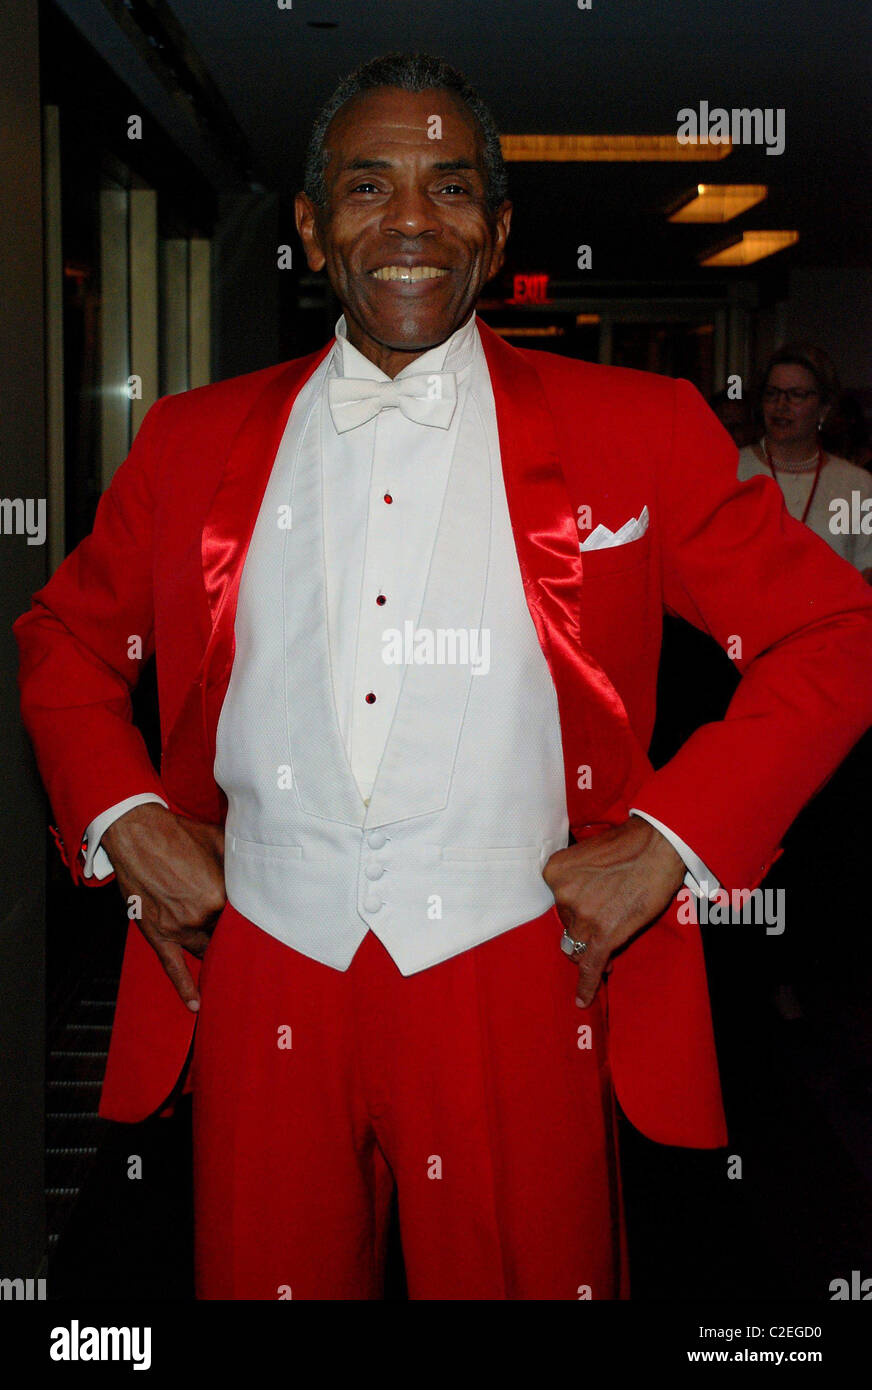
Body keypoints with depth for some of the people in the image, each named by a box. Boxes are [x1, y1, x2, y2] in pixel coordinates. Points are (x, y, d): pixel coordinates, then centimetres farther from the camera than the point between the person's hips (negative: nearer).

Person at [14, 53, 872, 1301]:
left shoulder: (636, 434, 0)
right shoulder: (196, 441, 7)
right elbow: (64, 637, 18)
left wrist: (671, 840, -8)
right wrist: (120, 817, 1)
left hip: (515, 995, -1)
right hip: (261, 987, 2)